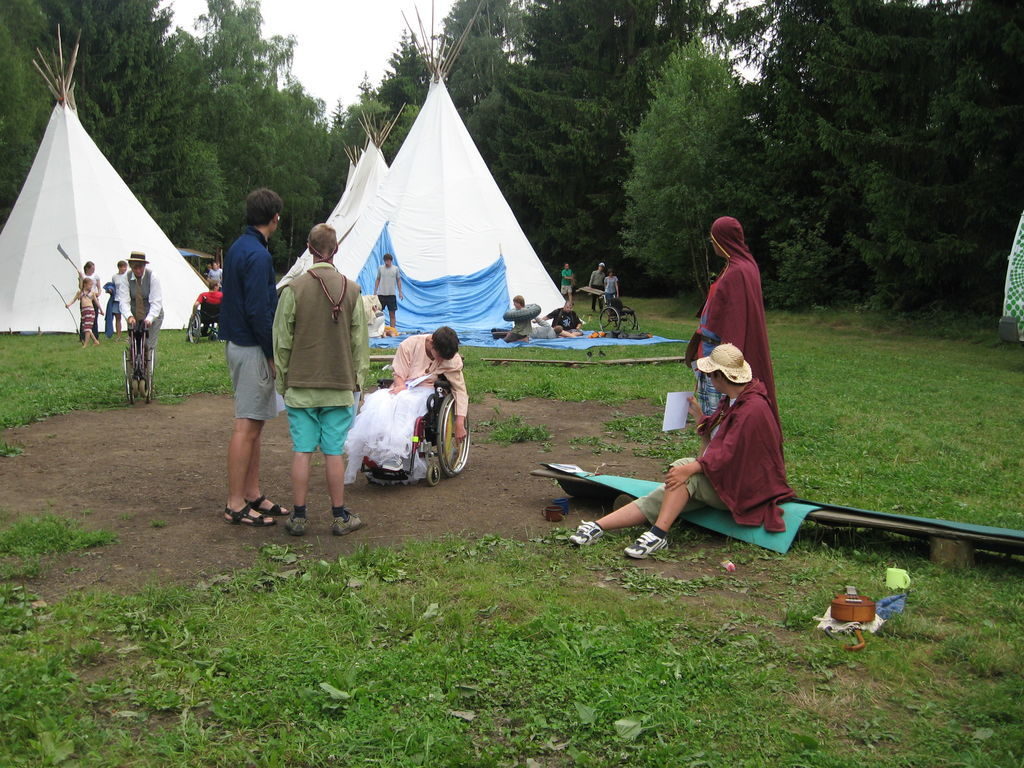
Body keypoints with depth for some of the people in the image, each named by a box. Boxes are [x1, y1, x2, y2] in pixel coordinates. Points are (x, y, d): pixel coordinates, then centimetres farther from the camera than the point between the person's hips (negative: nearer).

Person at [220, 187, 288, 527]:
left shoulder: (237, 248, 14)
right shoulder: (258, 255, -17)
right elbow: (258, 311, -21)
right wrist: (273, 354, -15)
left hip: (237, 342, 10)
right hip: (252, 348, -10)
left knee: (254, 423, 14)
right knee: (247, 426, -6)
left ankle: (252, 494, 21)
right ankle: (236, 505, 0)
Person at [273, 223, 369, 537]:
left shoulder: (293, 289, -5)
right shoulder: (351, 290, -2)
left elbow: (282, 341, -1)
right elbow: (360, 342, 3)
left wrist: (283, 382, 9)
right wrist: (358, 380, 12)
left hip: (300, 385, 0)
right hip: (340, 387, 0)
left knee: (302, 451, 5)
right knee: (334, 452, 6)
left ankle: (298, 516, 12)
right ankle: (340, 517, 14)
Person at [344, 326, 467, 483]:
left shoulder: (452, 358, -6)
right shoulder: (409, 345, -6)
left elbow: (460, 389, -2)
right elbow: (399, 375, 1)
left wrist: (460, 424, -7)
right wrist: (401, 386, -23)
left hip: (424, 391, -1)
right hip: (402, 388, 1)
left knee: (403, 404, -37)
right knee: (377, 403, -32)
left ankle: (396, 455, -41)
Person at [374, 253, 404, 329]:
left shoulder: (395, 269, 2)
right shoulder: (380, 268, 3)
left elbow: (398, 280, 7)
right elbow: (377, 280, 10)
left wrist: (400, 292, 1)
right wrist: (375, 292, 7)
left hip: (391, 294, -1)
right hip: (381, 294, 1)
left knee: (392, 314, 1)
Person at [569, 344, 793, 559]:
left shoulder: (753, 408, -19)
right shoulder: (732, 401, 11)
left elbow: (728, 454, -27)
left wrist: (691, 468, -36)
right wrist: (698, 415, 15)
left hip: (741, 489, -8)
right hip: (723, 477, 8)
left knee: (683, 471, -30)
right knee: (655, 501, -10)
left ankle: (659, 534, -30)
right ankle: (598, 527, -16)